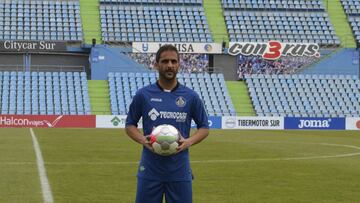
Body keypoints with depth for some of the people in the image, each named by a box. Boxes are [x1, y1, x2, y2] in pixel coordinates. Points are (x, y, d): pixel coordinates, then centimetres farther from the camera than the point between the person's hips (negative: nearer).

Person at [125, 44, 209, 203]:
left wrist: (189, 141, -10)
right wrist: (143, 140, -10)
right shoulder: (143, 95, 2)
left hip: (179, 171, 0)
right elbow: (129, 125, 10)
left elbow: (204, 128, 10)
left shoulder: (191, 97, 3)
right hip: (150, 170, 0)